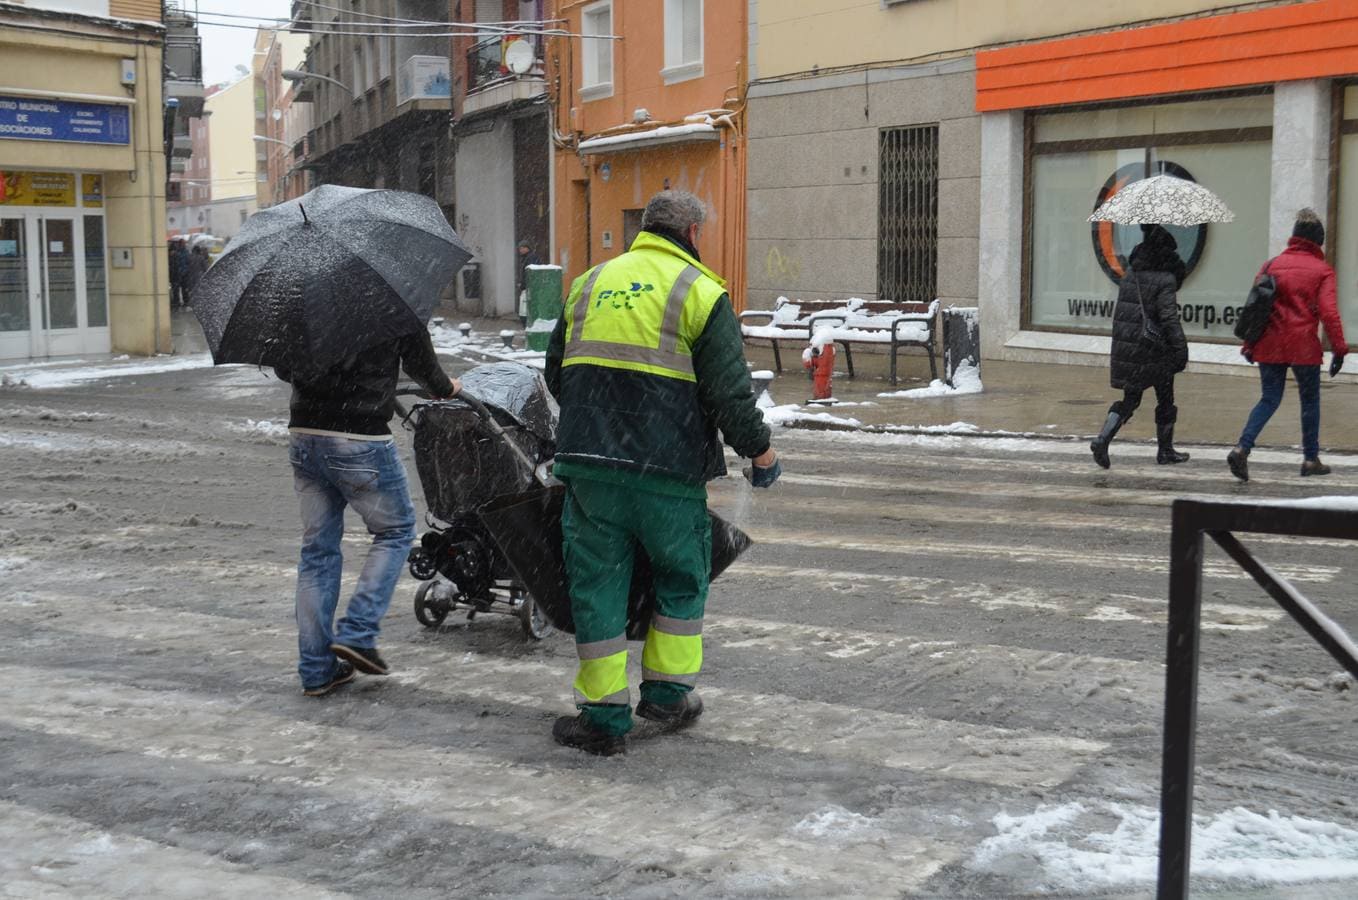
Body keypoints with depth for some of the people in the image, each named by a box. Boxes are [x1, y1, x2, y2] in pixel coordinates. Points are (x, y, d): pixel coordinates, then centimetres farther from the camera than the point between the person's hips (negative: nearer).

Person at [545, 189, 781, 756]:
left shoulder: (589, 283, 14)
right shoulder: (700, 291, -1)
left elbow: (556, 373, 20)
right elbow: (729, 390, -7)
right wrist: (759, 451, 6)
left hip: (587, 462, 3)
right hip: (668, 469, -3)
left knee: (597, 583, 9)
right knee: (682, 578, 17)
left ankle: (604, 715, 11)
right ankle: (667, 692, 24)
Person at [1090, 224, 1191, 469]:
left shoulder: (1130, 274, 6)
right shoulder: (1164, 280, -13)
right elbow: (1169, 318, -19)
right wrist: (1181, 348, -18)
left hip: (1126, 346, 6)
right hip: (1155, 349, -6)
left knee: (1130, 399, 12)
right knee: (1165, 400, 12)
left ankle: (1102, 440, -8)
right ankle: (1165, 451, 20)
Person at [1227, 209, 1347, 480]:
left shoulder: (1273, 264, 7)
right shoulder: (1322, 270, -2)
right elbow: (1329, 313, -8)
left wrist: (1249, 344, 13)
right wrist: (1339, 349, -4)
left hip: (1270, 345, 3)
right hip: (1304, 347, -3)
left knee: (1269, 399, 8)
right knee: (1310, 400, 14)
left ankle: (1242, 448, -13)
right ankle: (1311, 459, 19)